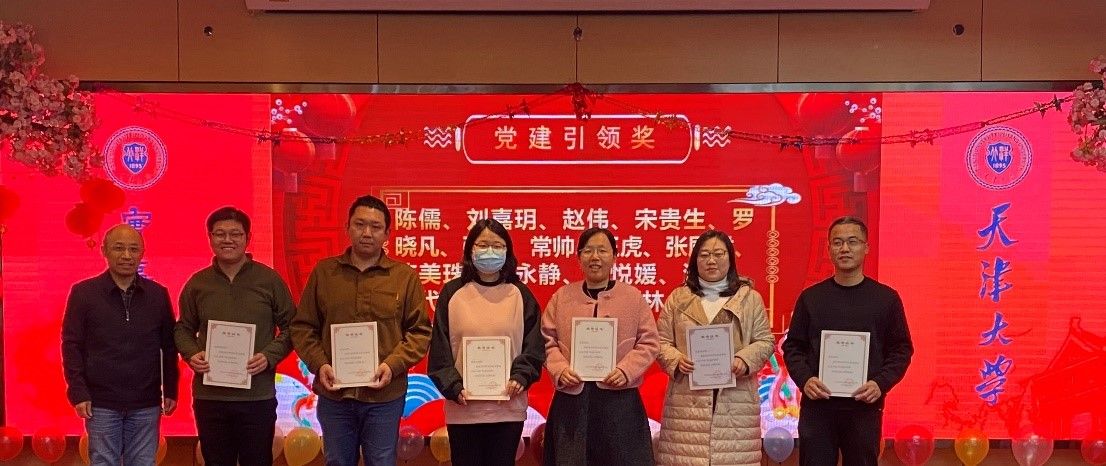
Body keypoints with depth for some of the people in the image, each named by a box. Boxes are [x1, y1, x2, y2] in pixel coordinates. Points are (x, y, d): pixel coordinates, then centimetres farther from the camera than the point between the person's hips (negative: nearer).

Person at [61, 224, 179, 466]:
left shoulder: (158, 294, 4)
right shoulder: (83, 292, 0)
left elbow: (169, 347, 9)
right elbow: (71, 345, 0)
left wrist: (171, 391, 6)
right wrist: (78, 392, -6)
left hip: (146, 404, 2)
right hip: (101, 404, -1)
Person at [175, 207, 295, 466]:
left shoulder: (269, 279, 0)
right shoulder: (197, 283, 6)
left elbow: (291, 326, 4)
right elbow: (183, 329, 16)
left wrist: (270, 356, -12)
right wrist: (191, 354, -5)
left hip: (258, 396, -2)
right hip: (209, 396, 2)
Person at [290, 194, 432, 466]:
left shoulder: (405, 276, 1)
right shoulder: (324, 272, 5)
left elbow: (420, 331, 1)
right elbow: (302, 327, 8)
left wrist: (393, 365, -13)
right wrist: (319, 364, -7)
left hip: (385, 395, -1)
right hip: (334, 394, 2)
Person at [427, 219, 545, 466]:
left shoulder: (520, 294, 5)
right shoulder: (452, 293, 3)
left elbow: (534, 346, 4)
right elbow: (439, 349, 1)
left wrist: (520, 377, -12)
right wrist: (454, 387, -11)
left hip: (508, 407, 1)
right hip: (463, 407, 0)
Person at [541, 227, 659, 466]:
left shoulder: (633, 296, 5)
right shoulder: (562, 296, 9)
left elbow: (648, 342, 2)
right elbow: (548, 340, 7)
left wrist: (625, 371, -13)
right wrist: (560, 369, -9)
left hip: (619, 399, -1)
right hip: (571, 398, 1)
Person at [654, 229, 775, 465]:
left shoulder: (750, 298, 10)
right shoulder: (678, 298, 10)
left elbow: (765, 341, 8)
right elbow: (662, 342, 9)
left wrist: (745, 360, -10)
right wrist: (676, 360, -10)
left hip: (736, 401, 0)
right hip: (688, 401, 0)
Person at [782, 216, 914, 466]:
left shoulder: (886, 297, 5)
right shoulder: (810, 297, 6)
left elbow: (901, 349, 6)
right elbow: (793, 346, 8)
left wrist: (881, 383, -10)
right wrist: (804, 379, -10)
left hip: (865, 407, 0)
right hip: (817, 406, 0)